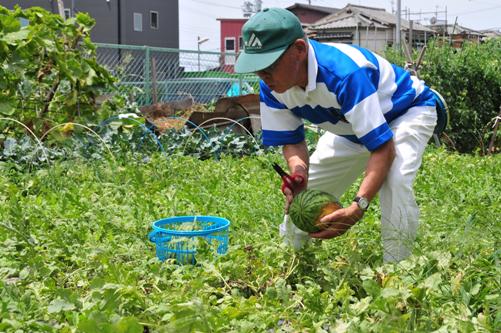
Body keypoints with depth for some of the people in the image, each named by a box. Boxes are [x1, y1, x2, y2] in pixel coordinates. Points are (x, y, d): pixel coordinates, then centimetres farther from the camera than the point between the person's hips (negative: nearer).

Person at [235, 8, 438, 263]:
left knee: (394, 180, -36)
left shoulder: (345, 73, -44)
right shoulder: (272, 86, -22)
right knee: (301, 195, 6)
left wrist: (358, 207, -53)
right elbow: (291, 140, -11)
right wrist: (298, 172, -35)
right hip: (350, 126, 7)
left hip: (408, 111, -6)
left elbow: (382, 147, -42)